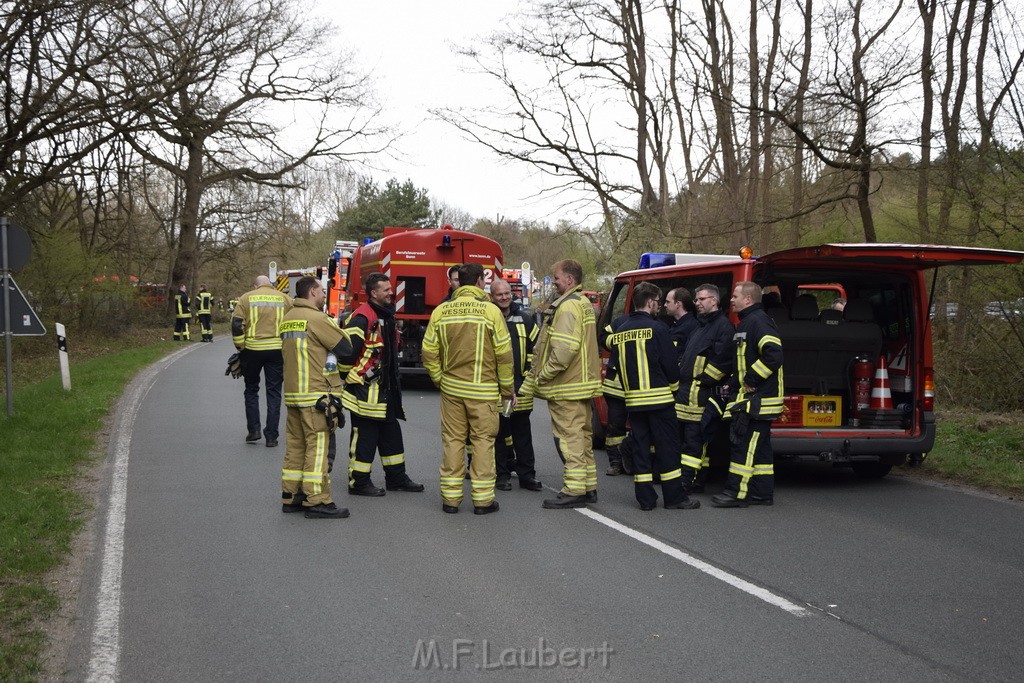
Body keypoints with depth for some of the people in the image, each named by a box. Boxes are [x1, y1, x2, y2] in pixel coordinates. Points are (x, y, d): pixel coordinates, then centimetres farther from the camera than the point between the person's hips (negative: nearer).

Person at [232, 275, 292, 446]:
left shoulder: (247, 298, 4)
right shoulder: (284, 298, 7)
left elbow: (236, 323, -5)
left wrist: (240, 346, 3)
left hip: (252, 349, 0)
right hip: (277, 349, 0)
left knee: (251, 390, 17)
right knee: (274, 393, 7)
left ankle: (254, 430, 12)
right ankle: (271, 436, 5)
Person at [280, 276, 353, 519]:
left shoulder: (288, 319, 14)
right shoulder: (317, 319, -13)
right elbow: (345, 347, -11)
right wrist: (335, 326, 8)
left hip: (292, 393, 9)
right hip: (315, 395, -9)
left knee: (295, 446, 13)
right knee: (317, 447, -5)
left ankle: (291, 497, 18)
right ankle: (317, 501, -5)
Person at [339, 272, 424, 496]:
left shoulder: (386, 316, 14)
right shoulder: (362, 318, -18)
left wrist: (392, 382, 22)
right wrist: (348, 375, -13)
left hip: (384, 389, 10)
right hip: (365, 390, -10)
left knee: (391, 433, 16)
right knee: (364, 436, -2)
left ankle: (396, 477, 26)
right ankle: (358, 483, 7)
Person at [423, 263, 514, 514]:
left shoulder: (441, 311, 1)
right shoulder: (490, 311, -8)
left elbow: (429, 352, 1)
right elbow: (504, 354, -7)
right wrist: (508, 388, 4)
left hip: (451, 389, 3)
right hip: (483, 390, -3)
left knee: (453, 440, 10)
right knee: (483, 441, 5)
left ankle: (450, 497, 14)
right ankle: (483, 499, 7)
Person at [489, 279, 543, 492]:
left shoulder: (524, 320, 9)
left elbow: (536, 347, 16)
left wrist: (529, 372, 6)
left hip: (520, 386, 3)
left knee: (522, 432, 8)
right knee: (498, 432, 4)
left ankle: (527, 475, 13)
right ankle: (502, 474, 12)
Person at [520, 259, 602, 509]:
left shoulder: (567, 307, -17)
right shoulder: (584, 304, 17)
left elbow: (564, 349, -27)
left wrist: (543, 375, -16)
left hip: (566, 387, -10)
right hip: (582, 383, 10)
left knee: (569, 437, -6)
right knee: (582, 435, 15)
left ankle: (574, 491, -4)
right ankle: (588, 487, 22)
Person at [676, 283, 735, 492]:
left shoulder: (723, 326, -8)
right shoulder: (701, 326, 23)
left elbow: (723, 359, -18)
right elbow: (684, 356, 29)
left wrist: (702, 380, -16)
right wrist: (681, 377, 16)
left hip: (704, 394, -10)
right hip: (687, 392, 10)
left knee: (694, 439, -10)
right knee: (687, 436, 11)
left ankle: (689, 482, -10)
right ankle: (695, 481, 16)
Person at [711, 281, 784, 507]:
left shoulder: (758, 321, -14)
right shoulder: (747, 322, 20)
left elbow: (773, 355, -27)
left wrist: (751, 379, -21)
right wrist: (740, 381, 17)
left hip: (757, 400, -11)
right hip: (752, 398, 11)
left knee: (744, 443, -9)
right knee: (758, 446, 12)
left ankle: (737, 493, -7)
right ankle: (763, 493, 16)